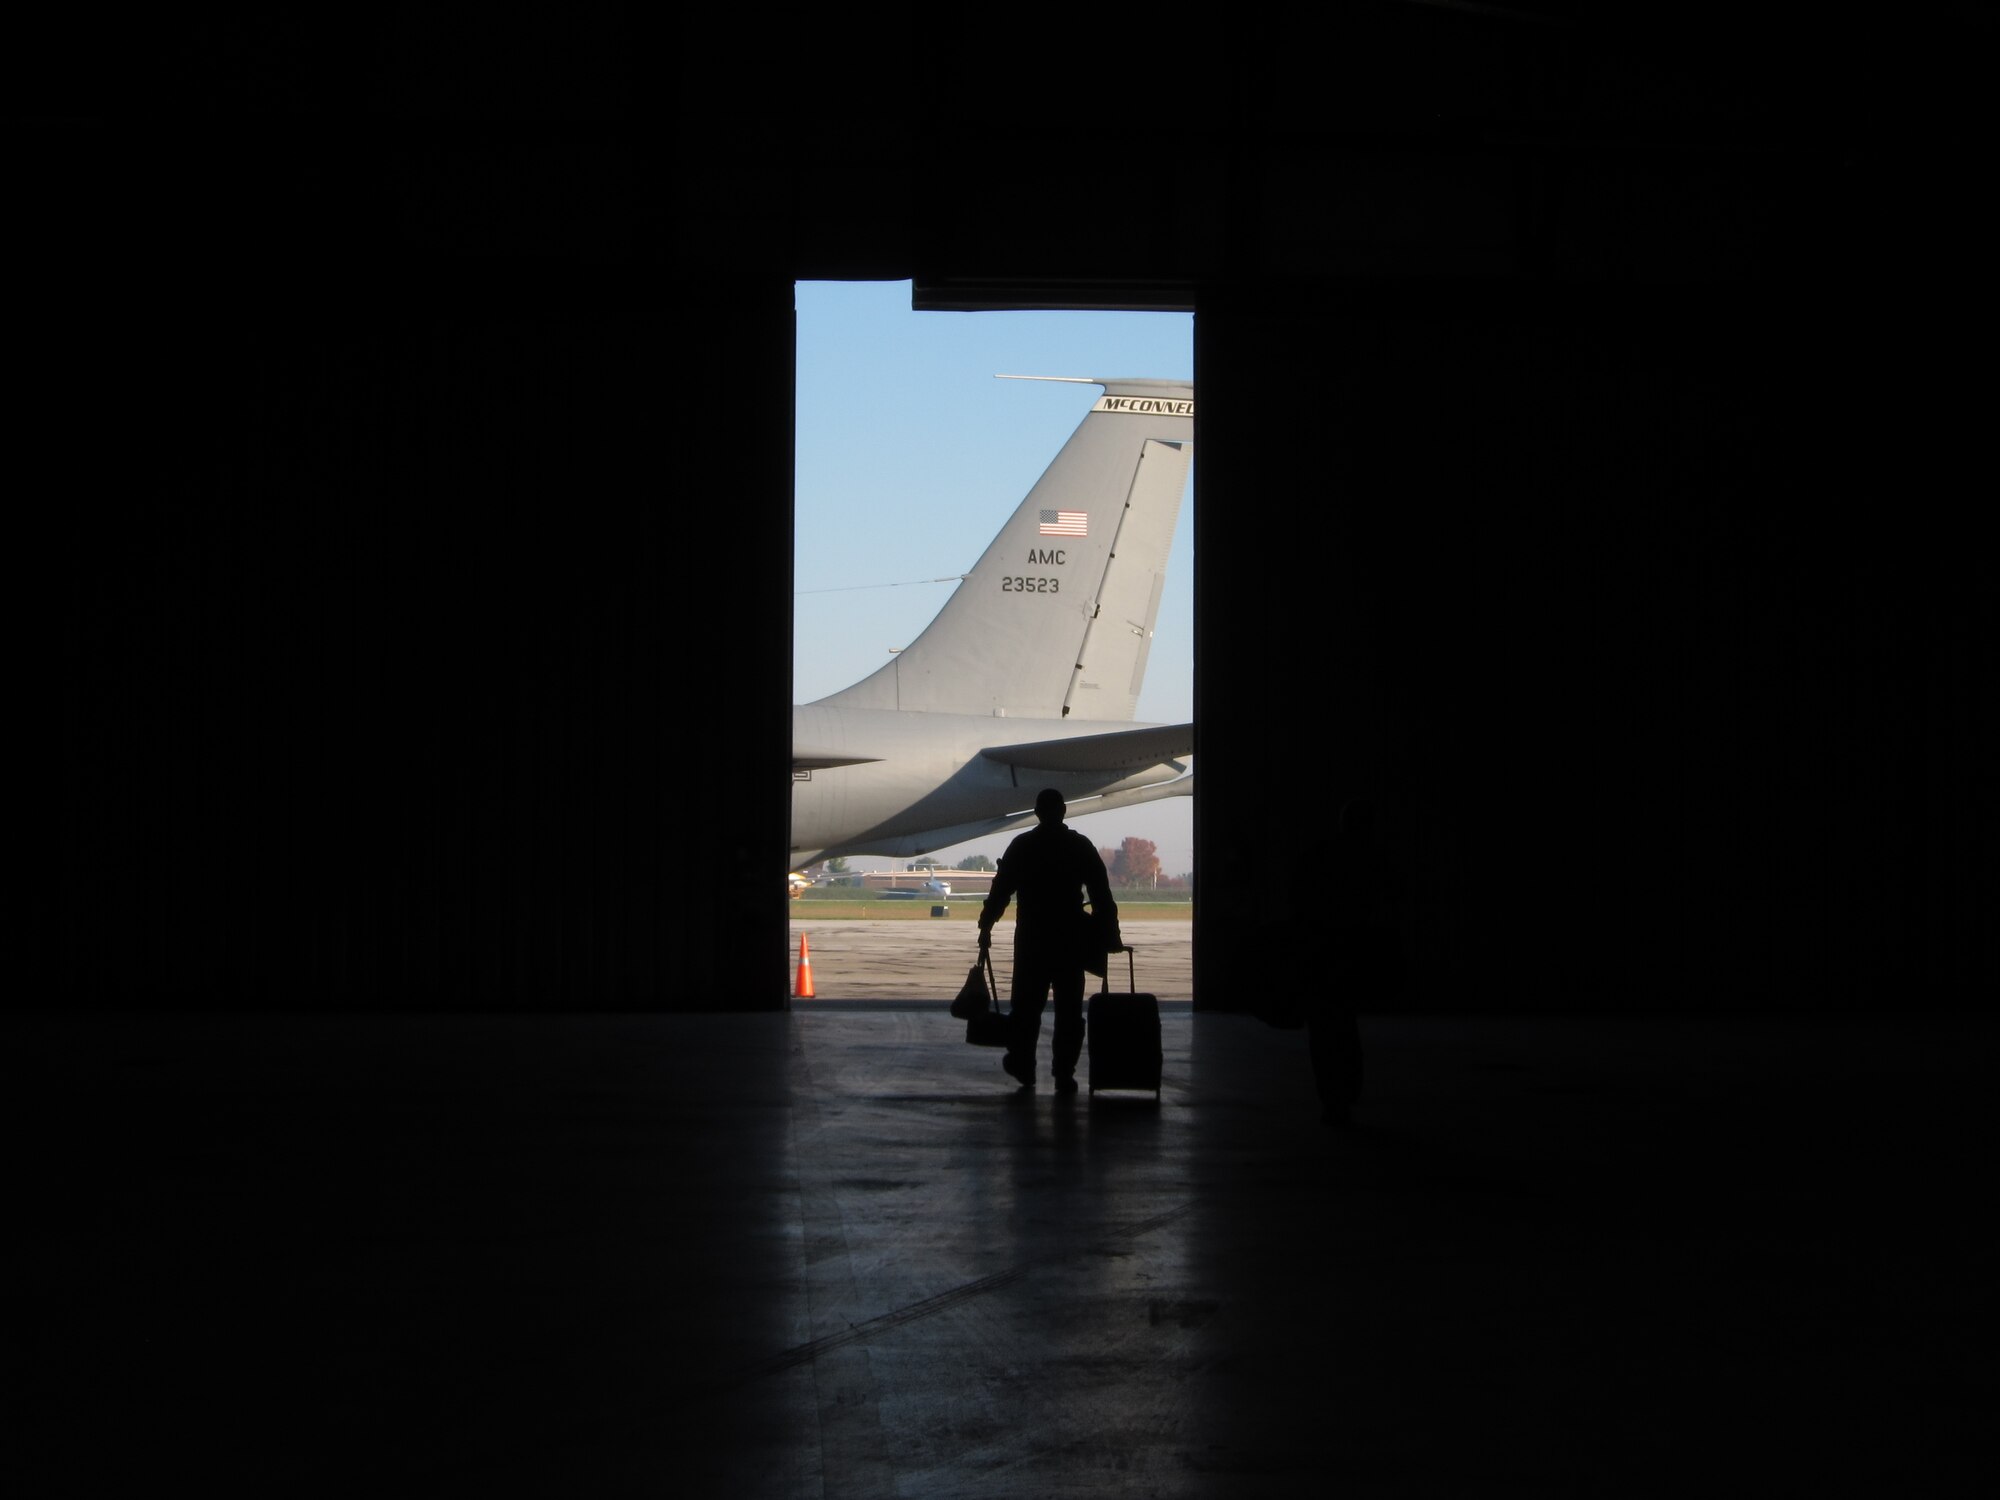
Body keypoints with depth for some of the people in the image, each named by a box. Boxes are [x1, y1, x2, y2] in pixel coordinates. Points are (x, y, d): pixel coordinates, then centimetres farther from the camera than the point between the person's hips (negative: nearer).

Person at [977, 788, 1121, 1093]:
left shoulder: (1022, 846, 0)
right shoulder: (1082, 847, 1)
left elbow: (1001, 889, -1)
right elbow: (1102, 896, -1)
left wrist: (985, 927, 7)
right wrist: (1111, 935, 3)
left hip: (1031, 939, 0)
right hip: (1071, 939, 0)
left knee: (1027, 1004, 11)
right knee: (1068, 1008, 3)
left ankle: (1022, 1064, 12)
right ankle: (1064, 1074, -1)